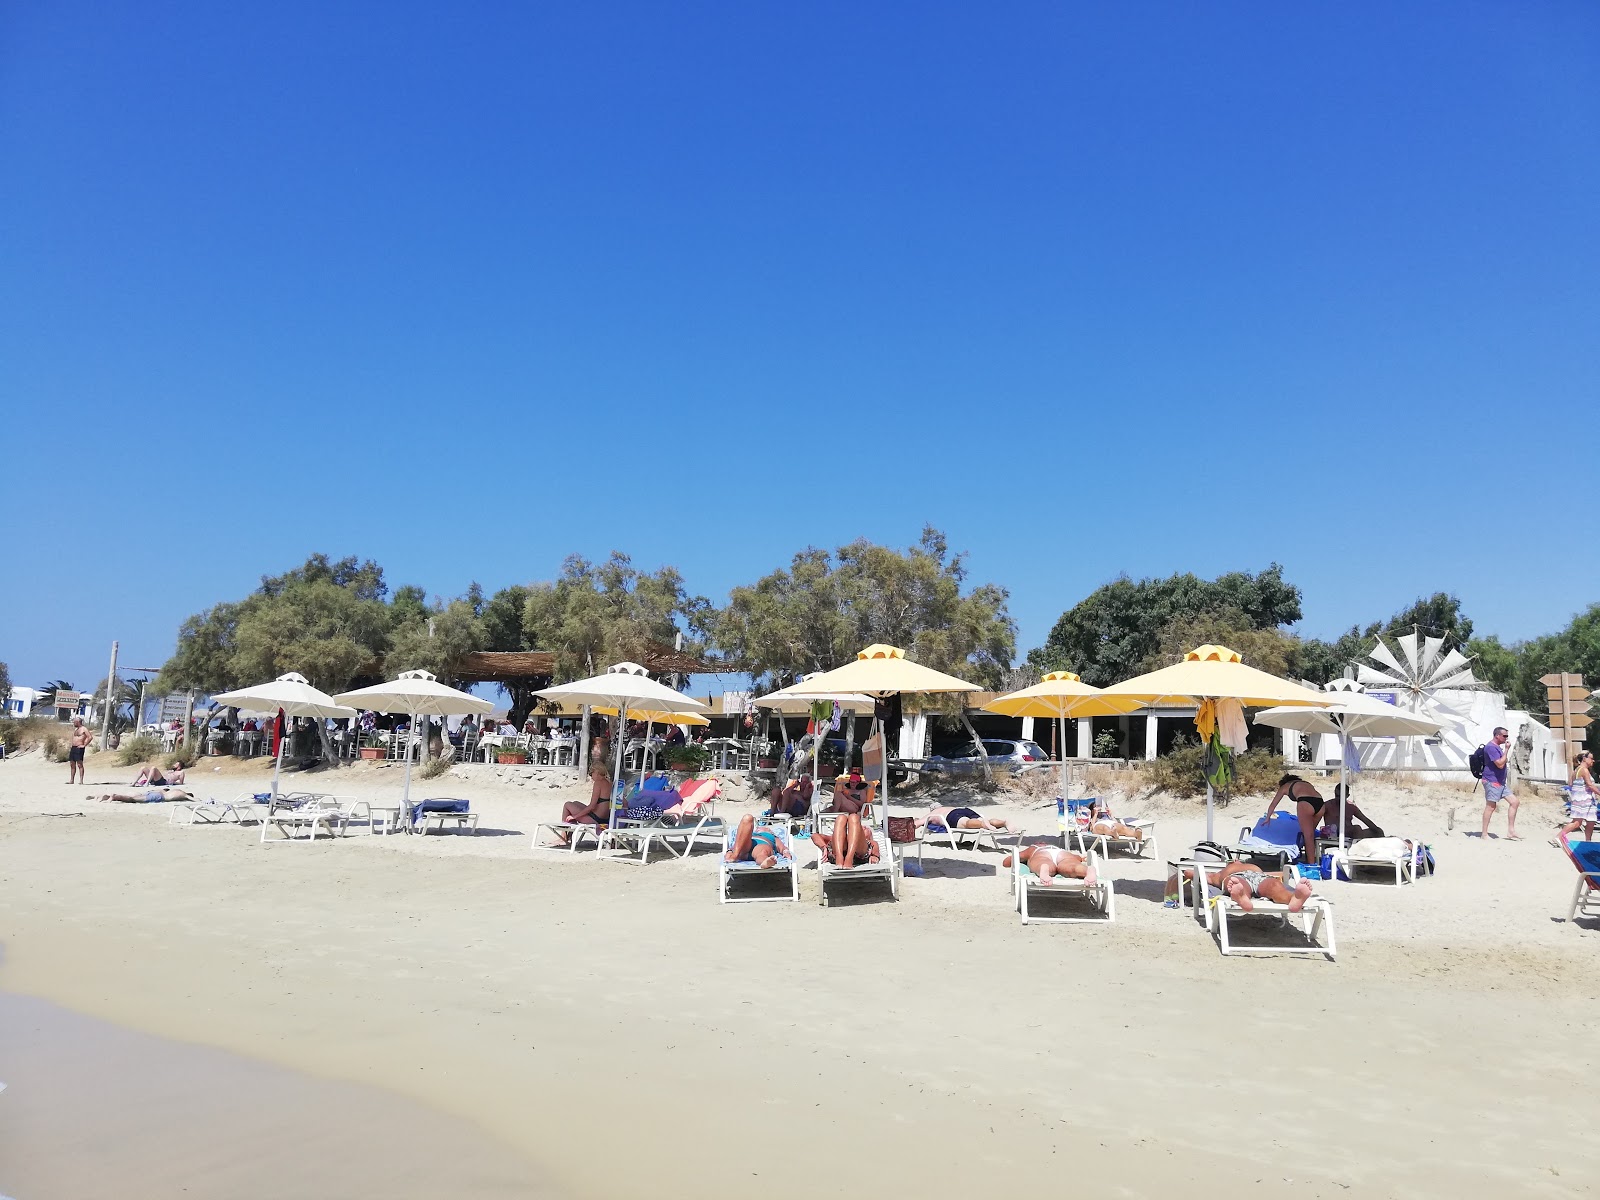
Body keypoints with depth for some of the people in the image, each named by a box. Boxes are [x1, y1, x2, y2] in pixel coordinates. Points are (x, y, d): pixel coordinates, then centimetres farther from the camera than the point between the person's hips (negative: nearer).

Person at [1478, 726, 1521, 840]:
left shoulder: (1497, 747, 17)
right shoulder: (1491, 747, -16)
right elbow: (1500, 764, -22)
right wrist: (1506, 749, -18)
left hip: (1501, 782, 10)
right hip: (1492, 781, -10)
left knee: (1514, 801, 5)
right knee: (1491, 806, -6)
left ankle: (1511, 831, 9)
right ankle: (1484, 834, 0)